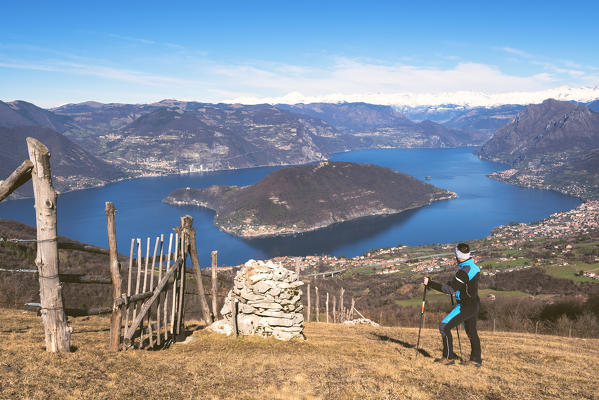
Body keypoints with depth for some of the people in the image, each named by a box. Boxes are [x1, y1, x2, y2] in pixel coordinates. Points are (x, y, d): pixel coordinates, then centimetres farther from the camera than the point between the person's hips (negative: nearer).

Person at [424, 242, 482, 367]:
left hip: (466, 305, -9)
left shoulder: (464, 271, -24)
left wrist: (430, 283, -23)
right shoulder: (474, 266, 5)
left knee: (444, 327, -5)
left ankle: (449, 357, -2)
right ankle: (476, 360, 22)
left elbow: (449, 289, -26)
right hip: (474, 304, 9)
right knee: (471, 332, 18)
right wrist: (456, 290, 17)